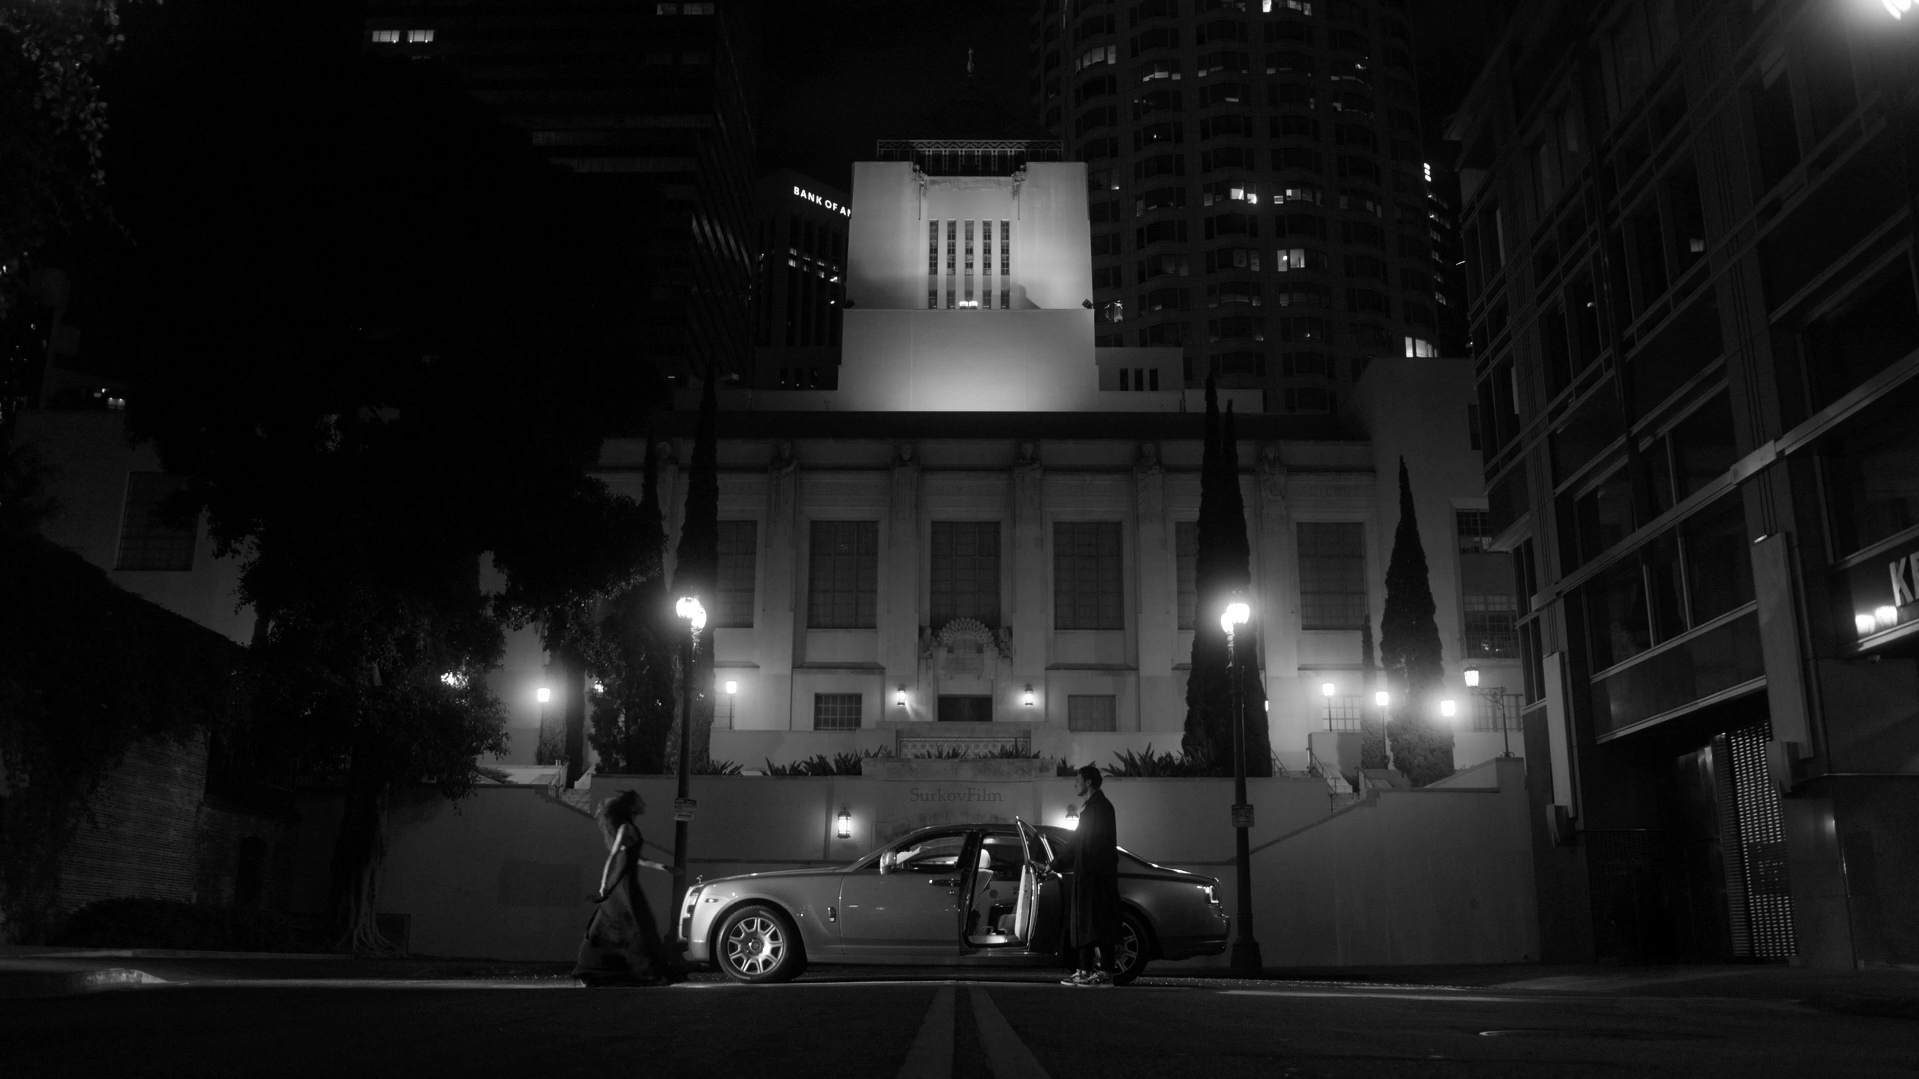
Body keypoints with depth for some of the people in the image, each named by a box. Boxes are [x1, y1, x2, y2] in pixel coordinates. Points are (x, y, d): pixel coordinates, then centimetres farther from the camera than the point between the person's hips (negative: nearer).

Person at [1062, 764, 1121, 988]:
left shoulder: (1101, 806, -11)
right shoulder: (1089, 806, 19)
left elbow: (1100, 841, -19)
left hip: (1097, 875, -10)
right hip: (1086, 874, 10)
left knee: (1099, 923, -9)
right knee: (1084, 923, 11)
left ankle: (1105, 973, -8)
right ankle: (1085, 971, 14)